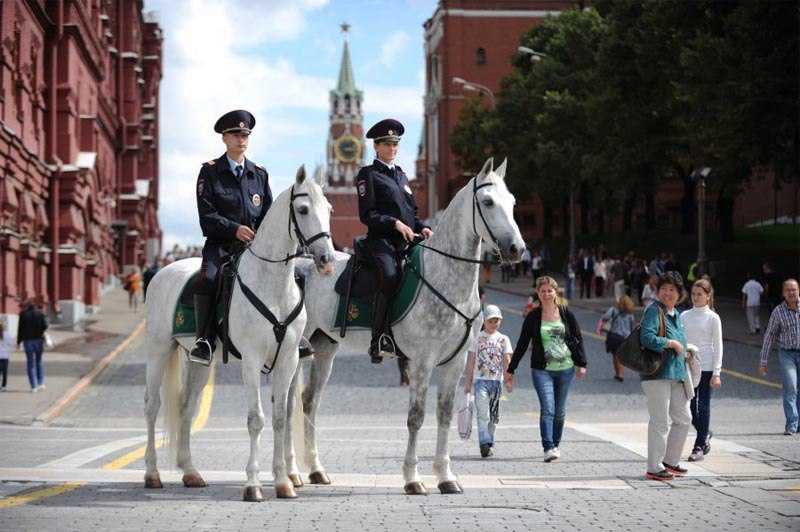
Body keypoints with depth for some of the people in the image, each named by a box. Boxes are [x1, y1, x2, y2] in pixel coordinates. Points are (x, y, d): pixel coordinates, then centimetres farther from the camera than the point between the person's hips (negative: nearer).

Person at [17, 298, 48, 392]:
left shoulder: (23, 314, -3)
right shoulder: (40, 313, 1)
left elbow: (20, 329, -3)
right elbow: (45, 326, -7)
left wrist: (18, 342, 3)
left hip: (28, 340, -1)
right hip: (38, 339, 1)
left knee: (30, 363, 4)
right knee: (39, 361, 16)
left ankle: (34, 386, 0)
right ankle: (41, 383, 3)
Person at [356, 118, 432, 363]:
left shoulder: (400, 175, 25)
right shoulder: (368, 175, 4)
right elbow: (367, 215, -6)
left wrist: (422, 227, 8)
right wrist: (395, 223, -16)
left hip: (407, 241, 8)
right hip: (381, 240, -8)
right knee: (390, 275, -33)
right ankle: (380, 341, -32)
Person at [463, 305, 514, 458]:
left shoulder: (503, 339, 9)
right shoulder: (477, 338, 4)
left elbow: (507, 361, 5)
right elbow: (470, 361, 6)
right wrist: (467, 382, 3)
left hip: (496, 380, 2)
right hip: (480, 379, -2)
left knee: (493, 414, 8)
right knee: (482, 412, -15)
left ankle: (489, 444, 18)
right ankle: (485, 443, -21)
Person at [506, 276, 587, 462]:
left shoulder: (566, 314, 3)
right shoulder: (533, 317, 1)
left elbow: (578, 339, 9)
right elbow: (522, 345, 5)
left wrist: (581, 364, 2)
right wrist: (510, 370, 5)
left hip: (565, 369, 2)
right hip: (542, 370, -2)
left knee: (560, 411, 9)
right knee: (547, 409, -15)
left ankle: (556, 445, 26)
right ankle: (548, 449, -19)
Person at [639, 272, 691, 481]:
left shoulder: (676, 314, 17)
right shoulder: (653, 311, -10)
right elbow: (647, 338, -24)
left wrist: (684, 350, 15)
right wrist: (671, 344, -15)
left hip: (676, 374, 9)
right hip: (657, 373, -9)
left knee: (683, 419, 14)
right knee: (660, 422, -7)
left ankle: (670, 461, 27)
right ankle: (654, 469, -1)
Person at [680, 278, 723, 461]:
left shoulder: (713, 318, -2)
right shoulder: (684, 316, 8)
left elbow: (718, 346, -3)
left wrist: (716, 373, -8)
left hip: (706, 366, -4)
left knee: (703, 406, -2)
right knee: (689, 406, 4)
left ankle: (699, 446, 3)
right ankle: (704, 435, 27)